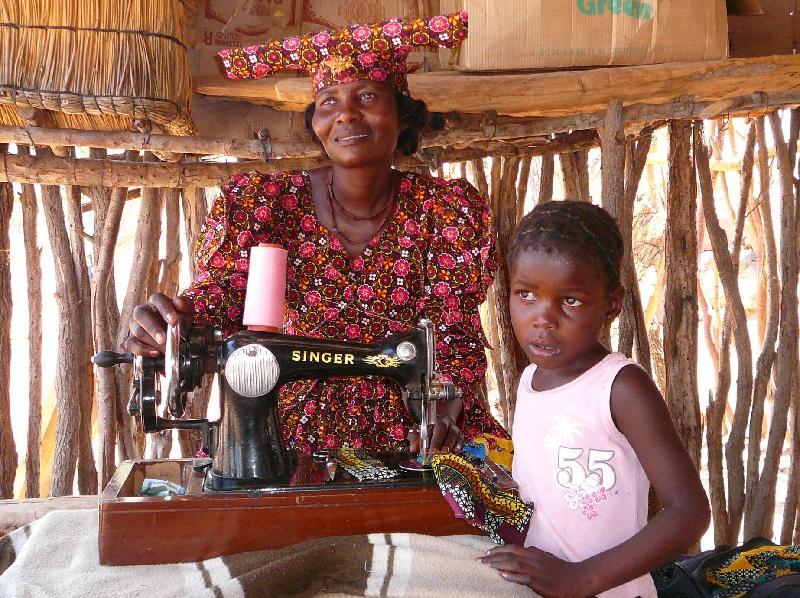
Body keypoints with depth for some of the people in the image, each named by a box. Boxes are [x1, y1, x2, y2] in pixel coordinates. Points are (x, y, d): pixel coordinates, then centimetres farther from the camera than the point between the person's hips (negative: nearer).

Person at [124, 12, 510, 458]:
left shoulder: (448, 209, -3)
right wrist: (172, 325, -32)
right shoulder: (264, 202, -3)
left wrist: (444, 411, -25)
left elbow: (455, 336, -5)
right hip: (297, 421, 1)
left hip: (406, 428, 0)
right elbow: (219, 301, -9)